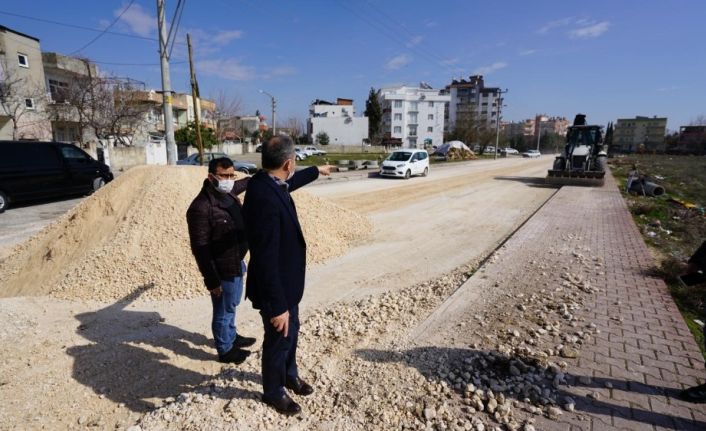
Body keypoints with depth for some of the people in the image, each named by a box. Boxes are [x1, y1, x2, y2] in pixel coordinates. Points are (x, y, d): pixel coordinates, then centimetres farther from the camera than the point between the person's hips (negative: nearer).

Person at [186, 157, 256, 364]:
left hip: (237, 263, 9)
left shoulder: (228, 193, -1)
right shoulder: (201, 207, -26)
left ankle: (232, 337, 48)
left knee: (232, 305, 26)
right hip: (223, 270, -9)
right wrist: (211, 280, -21)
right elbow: (200, 248, -24)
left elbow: (244, 183, 24)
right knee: (224, 311, 11)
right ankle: (225, 350, 32)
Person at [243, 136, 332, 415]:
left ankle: (290, 376, 51)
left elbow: (290, 182, 23)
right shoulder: (265, 198, -34)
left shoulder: (269, 183, -4)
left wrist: (316, 171, 39)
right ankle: (274, 392, 41)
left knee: (291, 332, 27)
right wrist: (277, 306, -26)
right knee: (279, 339, 14)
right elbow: (266, 259, -32)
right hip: (275, 287, -9)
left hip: (286, 282, 9)